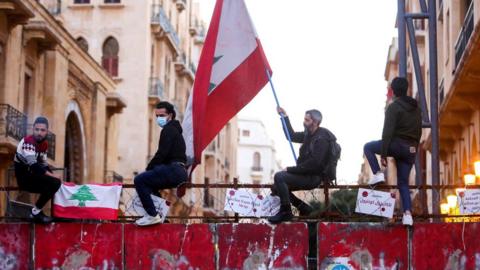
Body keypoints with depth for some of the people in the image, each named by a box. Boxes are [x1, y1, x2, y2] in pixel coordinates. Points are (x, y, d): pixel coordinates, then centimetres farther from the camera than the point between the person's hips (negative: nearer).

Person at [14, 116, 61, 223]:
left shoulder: (44, 144, 8)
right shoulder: (28, 142, -19)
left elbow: (44, 164, 15)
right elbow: (34, 165, -27)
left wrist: (53, 176, -1)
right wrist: (52, 176, -23)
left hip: (32, 175, 9)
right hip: (23, 176, -9)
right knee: (55, 183, -20)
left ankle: (37, 211, 8)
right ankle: (36, 211, -12)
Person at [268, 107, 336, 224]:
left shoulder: (322, 138, -18)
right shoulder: (309, 134, 11)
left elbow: (313, 163, -25)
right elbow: (292, 136, 26)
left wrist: (290, 169, -20)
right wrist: (285, 117, 19)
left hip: (313, 177, -10)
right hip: (305, 174, 10)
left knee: (279, 177, -23)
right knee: (276, 187, 9)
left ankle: (285, 212, -17)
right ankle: (303, 208, 9)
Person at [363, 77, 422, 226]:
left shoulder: (393, 107, -8)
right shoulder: (416, 108, 15)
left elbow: (388, 132, -15)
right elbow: (418, 132, 19)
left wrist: (383, 154, -14)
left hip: (397, 145, -6)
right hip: (410, 150, 6)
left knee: (368, 147, 17)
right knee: (403, 183, 10)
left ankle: (378, 174, 0)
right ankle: (407, 213, -4)